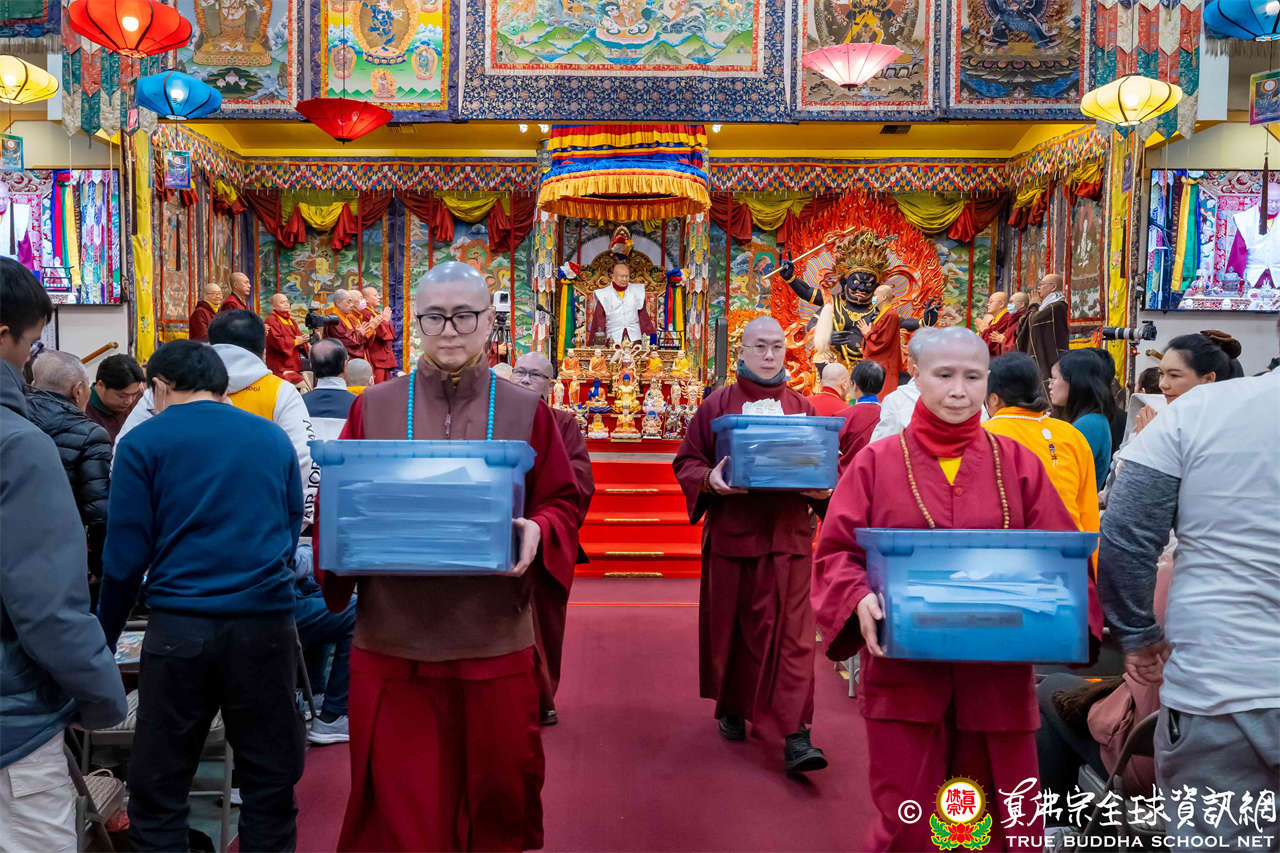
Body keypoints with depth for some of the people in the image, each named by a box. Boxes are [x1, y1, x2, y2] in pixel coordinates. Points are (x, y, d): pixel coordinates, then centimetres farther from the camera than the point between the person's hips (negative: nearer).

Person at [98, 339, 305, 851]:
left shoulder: (144, 441, 1)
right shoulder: (274, 438, 10)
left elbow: (126, 554, -3)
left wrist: (105, 636, 8)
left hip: (179, 629, -2)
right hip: (267, 622, 3)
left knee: (157, 795, 10)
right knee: (271, 786, 11)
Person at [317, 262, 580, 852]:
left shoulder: (525, 411, 4)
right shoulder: (374, 408, 4)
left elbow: (563, 502, 6)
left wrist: (537, 530, -15)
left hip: (494, 640, 1)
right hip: (393, 638, 0)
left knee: (497, 791, 13)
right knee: (400, 801, 6)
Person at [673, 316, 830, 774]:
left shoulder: (802, 408, 9)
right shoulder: (718, 404, 4)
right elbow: (686, 461, 3)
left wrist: (822, 488, -8)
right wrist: (710, 479, -18)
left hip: (788, 535, 1)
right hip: (732, 532, 0)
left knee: (791, 631, -5)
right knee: (730, 627, 12)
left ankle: (795, 735, -5)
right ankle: (732, 707, 33)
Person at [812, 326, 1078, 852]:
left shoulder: (1017, 463, 6)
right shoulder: (877, 462, 3)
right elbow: (836, 552, 0)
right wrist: (859, 600, -19)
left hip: (997, 676, 2)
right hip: (904, 671, -1)